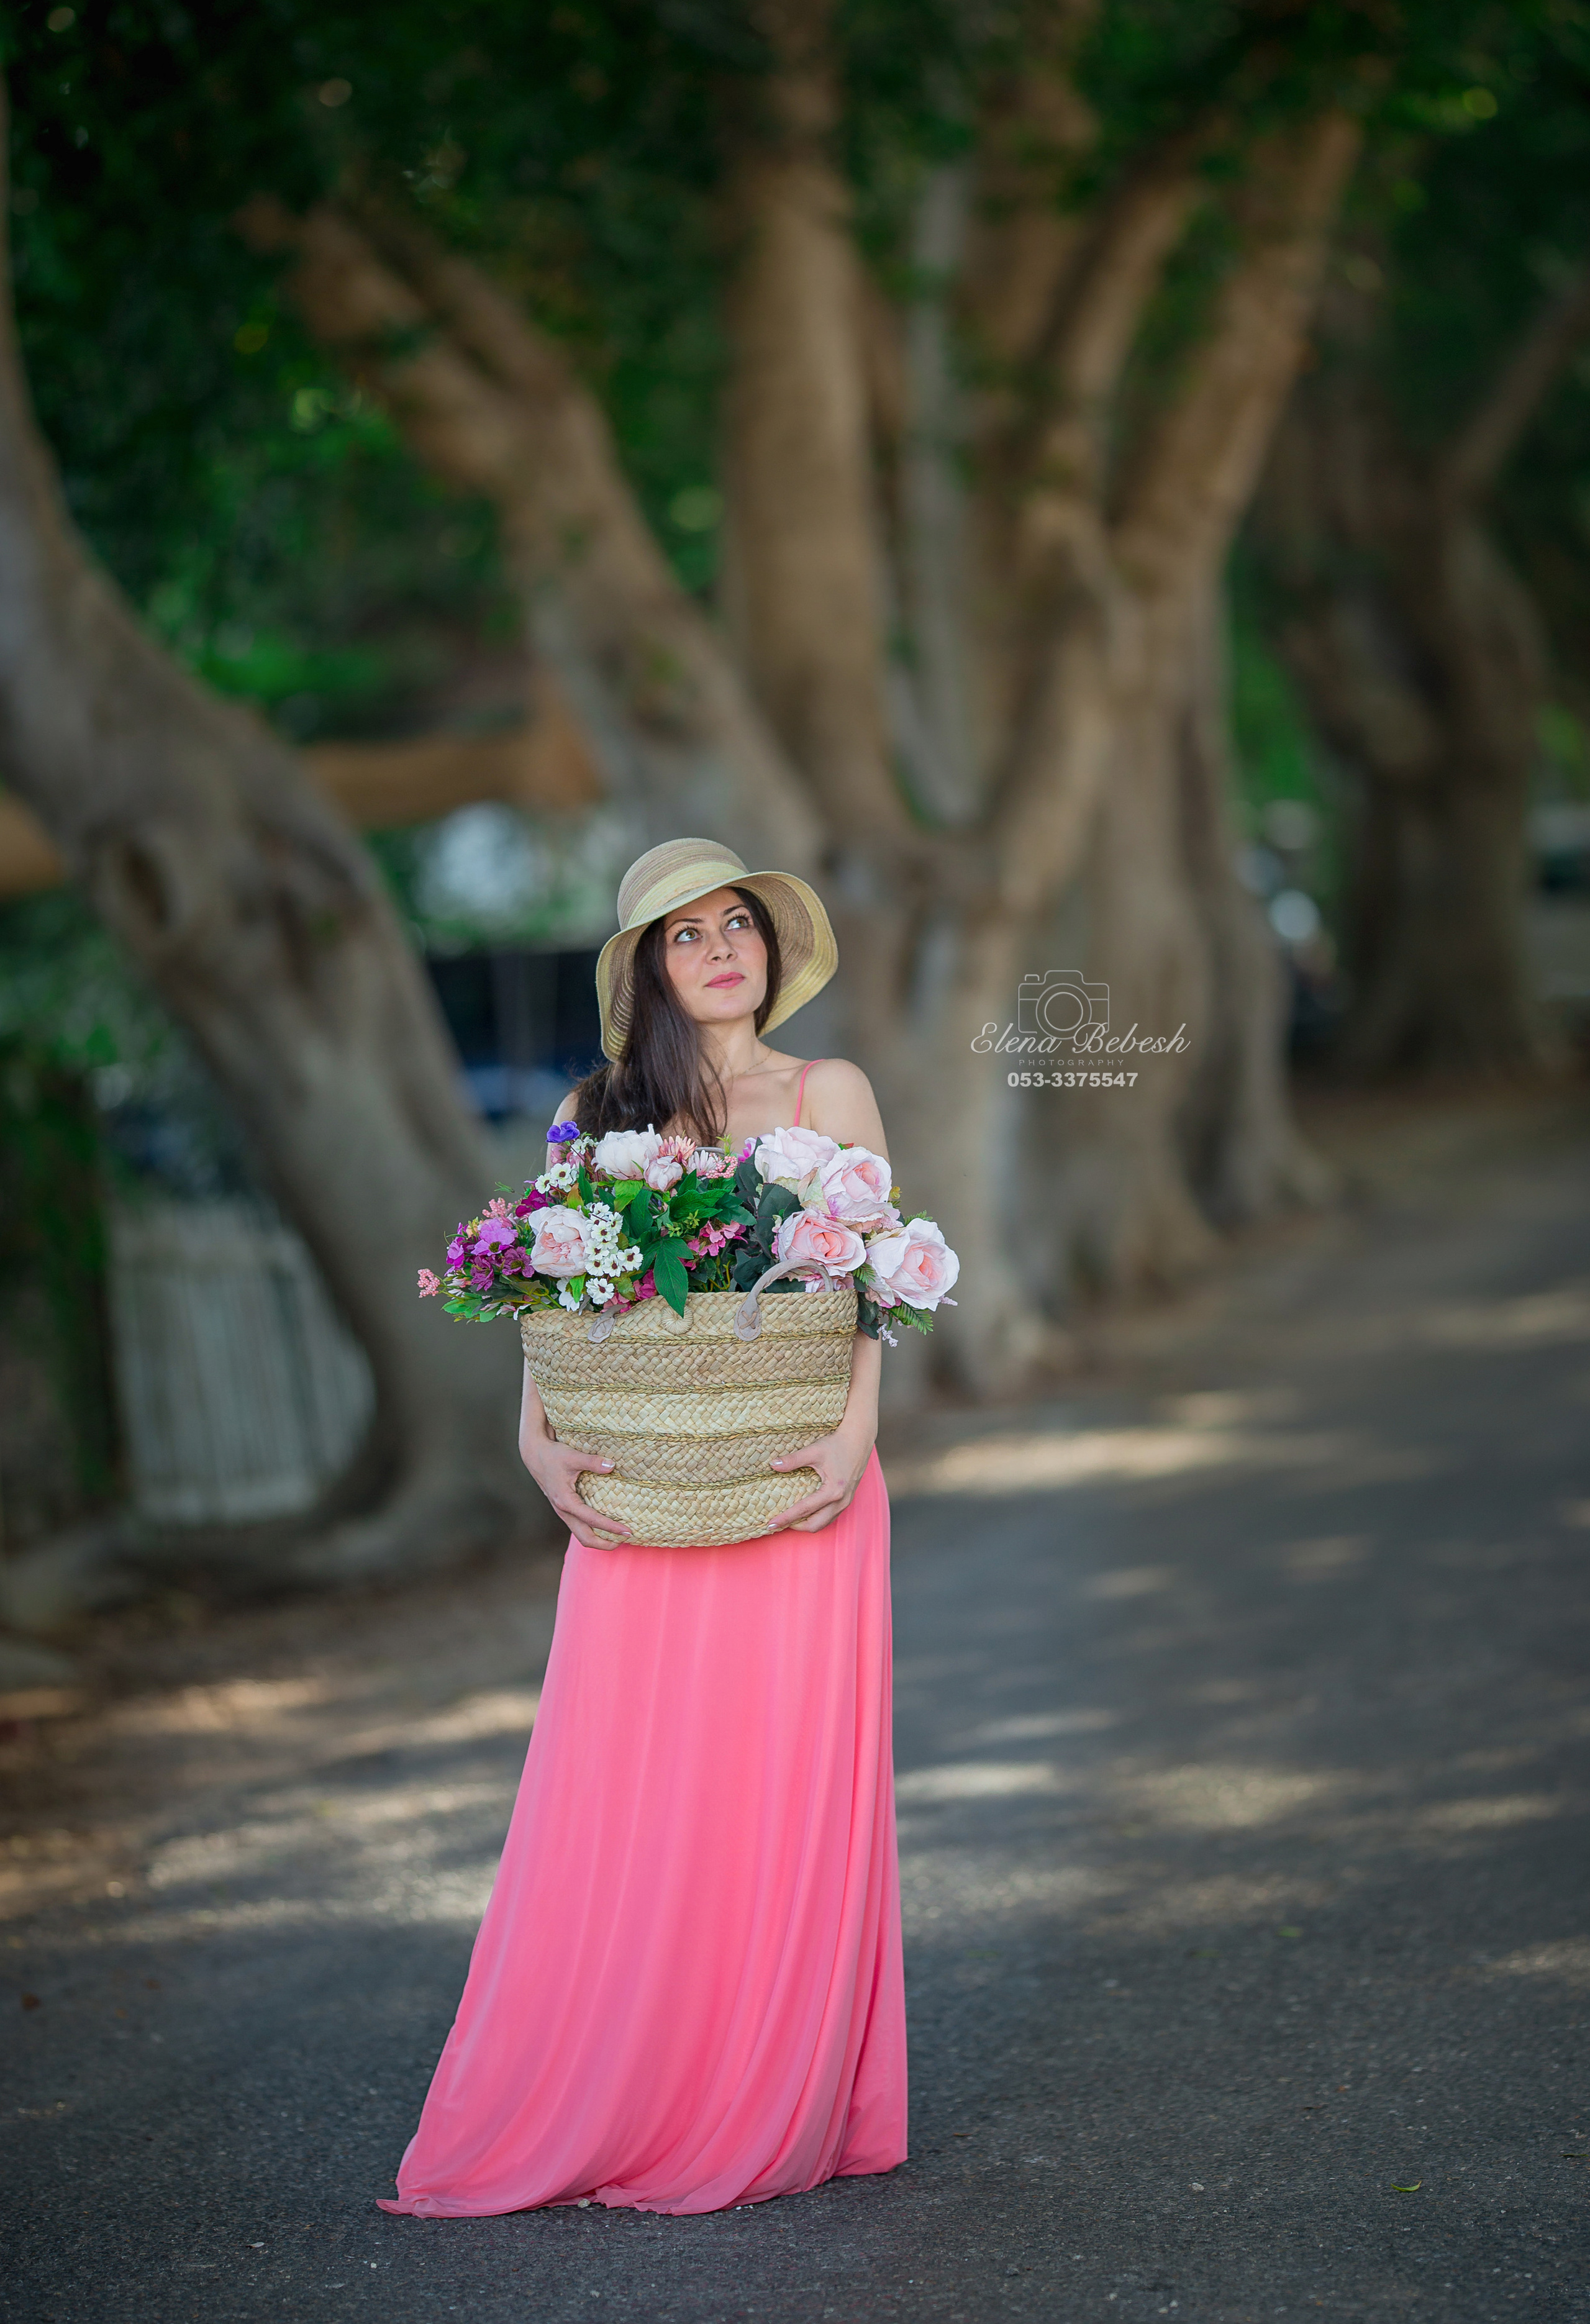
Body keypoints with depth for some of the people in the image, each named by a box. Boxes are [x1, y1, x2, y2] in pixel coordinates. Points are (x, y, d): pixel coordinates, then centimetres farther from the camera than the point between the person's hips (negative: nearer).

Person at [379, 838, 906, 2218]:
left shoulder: (832, 1097, 9)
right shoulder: (599, 1115, 11)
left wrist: (855, 1436, -12)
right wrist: (542, 1445, -8)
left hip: (799, 1493, -1)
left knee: (791, 1800, -1)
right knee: (625, 1806, -3)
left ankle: (766, 2120, 8)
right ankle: (590, 2119, 5)